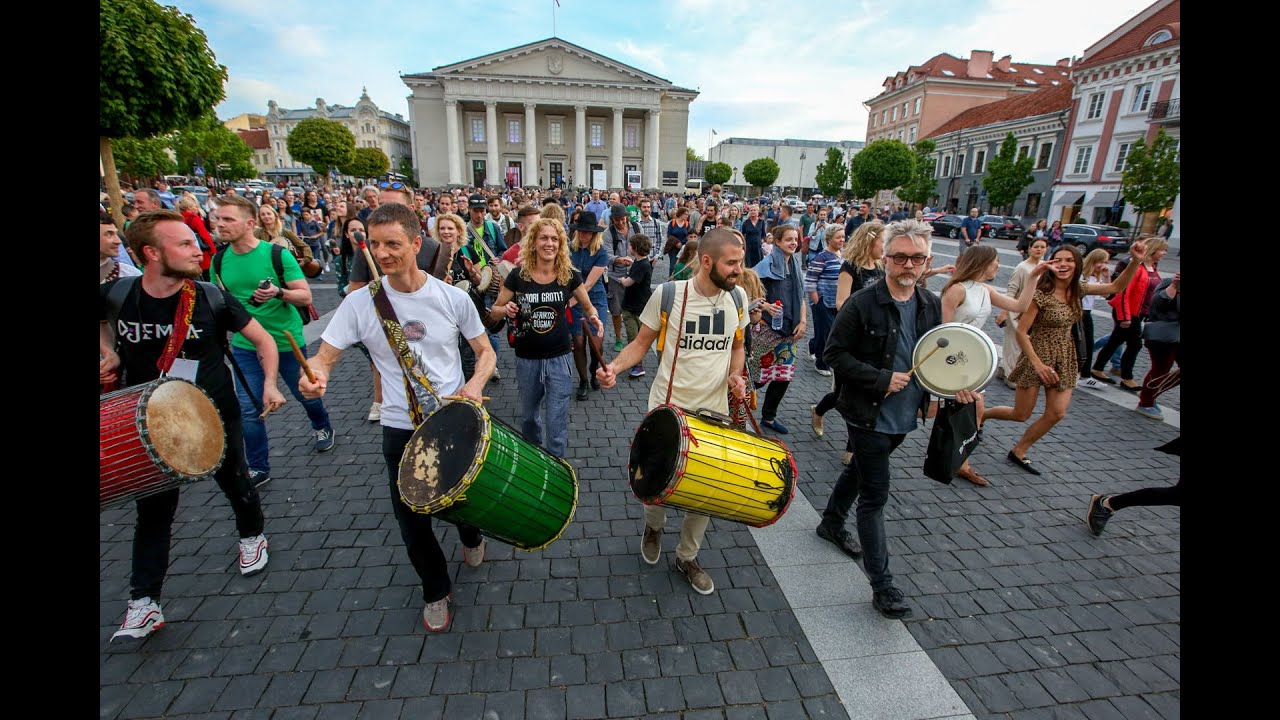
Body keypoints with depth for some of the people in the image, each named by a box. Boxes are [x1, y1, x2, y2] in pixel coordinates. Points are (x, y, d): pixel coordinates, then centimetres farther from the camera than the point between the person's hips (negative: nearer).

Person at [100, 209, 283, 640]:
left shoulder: (211, 298, -16)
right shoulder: (115, 295, -11)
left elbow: (263, 339, -7)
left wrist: (269, 384, -20)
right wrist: (109, 353, -4)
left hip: (216, 417, -1)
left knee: (235, 484, 18)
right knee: (153, 510, 8)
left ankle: (252, 535, 46)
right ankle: (144, 603, 20)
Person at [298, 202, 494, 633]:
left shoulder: (452, 297, -8)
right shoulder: (360, 302, -9)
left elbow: (485, 351, 1)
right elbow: (324, 357, -8)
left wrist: (475, 384, -19)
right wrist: (314, 376, -32)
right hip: (400, 429, 0)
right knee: (411, 518, 9)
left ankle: (471, 539, 56)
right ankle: (435, 590, 37)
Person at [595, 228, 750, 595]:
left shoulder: (737, 296, -2)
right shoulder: (667, 295, -14)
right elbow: (642, 342, -4)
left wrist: (735, 374, -7)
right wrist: (615, 366, -22)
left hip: (714, 410, 3)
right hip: (668, 407, -3)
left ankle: (687, 557, 37)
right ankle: (654, 527, 48)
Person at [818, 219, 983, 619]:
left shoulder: (932, 305, 2)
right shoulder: (862, 304, -17)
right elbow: (835, 354, -16)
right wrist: (881, 379, -22)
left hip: (904, 417, 7)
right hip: (869, 415, -6)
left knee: (859, 470, 25)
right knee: (875, 494, -1)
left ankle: (832, 523, 49)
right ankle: (881, 585, 9)